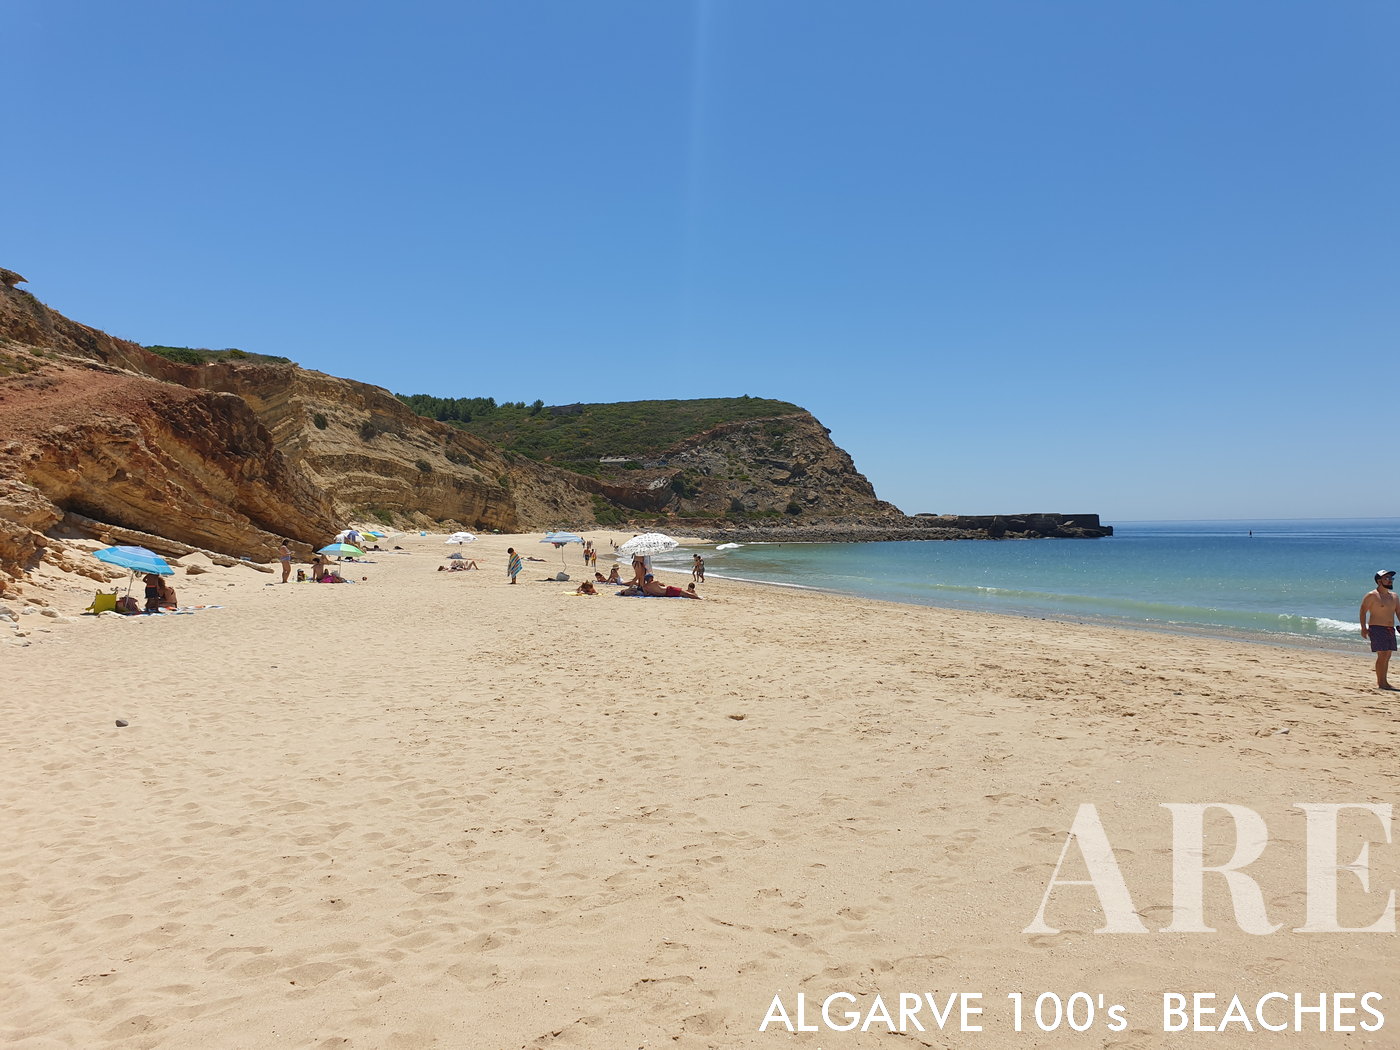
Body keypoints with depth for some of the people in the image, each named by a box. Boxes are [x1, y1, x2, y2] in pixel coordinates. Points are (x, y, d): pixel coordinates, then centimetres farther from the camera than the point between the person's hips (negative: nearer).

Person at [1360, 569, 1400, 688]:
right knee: (1382, 655, -13)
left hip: (1390, 629, 7)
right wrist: (1363, 628, -12)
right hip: (1377, 628, -7)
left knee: (1387, 656, 8)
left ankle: (1384, 682, 15)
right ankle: (1380, 682, -10)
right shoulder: (1372, 596, -7)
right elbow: (1363, 611, -6)